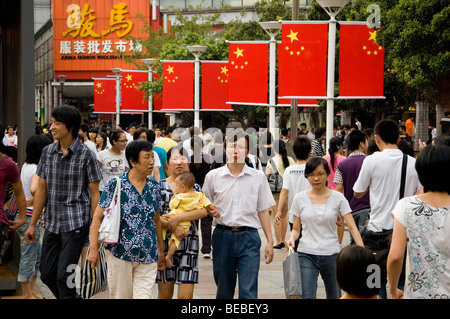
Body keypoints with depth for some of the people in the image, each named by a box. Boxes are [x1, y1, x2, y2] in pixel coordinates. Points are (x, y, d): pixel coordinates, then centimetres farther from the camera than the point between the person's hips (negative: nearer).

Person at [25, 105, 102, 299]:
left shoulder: (85, 155, -7)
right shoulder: (48, 152, 6)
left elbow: (94, 193, -5)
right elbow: (42, 189, 11)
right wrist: (32, 224, 11)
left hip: (76, 223, -5)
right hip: (52, 223, 5)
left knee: (64, 275, -8)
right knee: (47, 275, 10)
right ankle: (74, 297, 33)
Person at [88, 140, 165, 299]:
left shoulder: (154, 187, 7)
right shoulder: (115, 184, -5)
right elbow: (98, 217, -5)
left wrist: (161, 250, 21)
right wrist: (93, 249, -11)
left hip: (148, 257, 3)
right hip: (120, 254, -3)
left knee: (144, 295, -2)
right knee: (121, 295, 6)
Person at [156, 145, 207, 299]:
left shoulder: (195, 187, 11)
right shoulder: (159, 186, 5)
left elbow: (203, 211, -7)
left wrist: (178, 218, -17)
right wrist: (173, 227, -18)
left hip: (189, 245, 1)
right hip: (165, 244, -1)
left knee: (186, 295, -7)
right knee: (165, 293, 7)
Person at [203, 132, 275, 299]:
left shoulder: (258, 177, 5)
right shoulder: (213, 176, 5)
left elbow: (263, 211, 8)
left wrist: (270, 241, 4)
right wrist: (211, 211, -8)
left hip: (249, 237, -1)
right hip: (222, 235, 1)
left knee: (248, 292, -7)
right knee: (223, 291, 11)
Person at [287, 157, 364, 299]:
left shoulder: (338, 198, 0)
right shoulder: (300, 199, 3)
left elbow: (352, 227, -5)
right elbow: (296, 228, 9)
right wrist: (292, 239, -14)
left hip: (331, 254, 1)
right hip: (306, 255, 0)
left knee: (334, 297, 12)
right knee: (307, 296, -13)